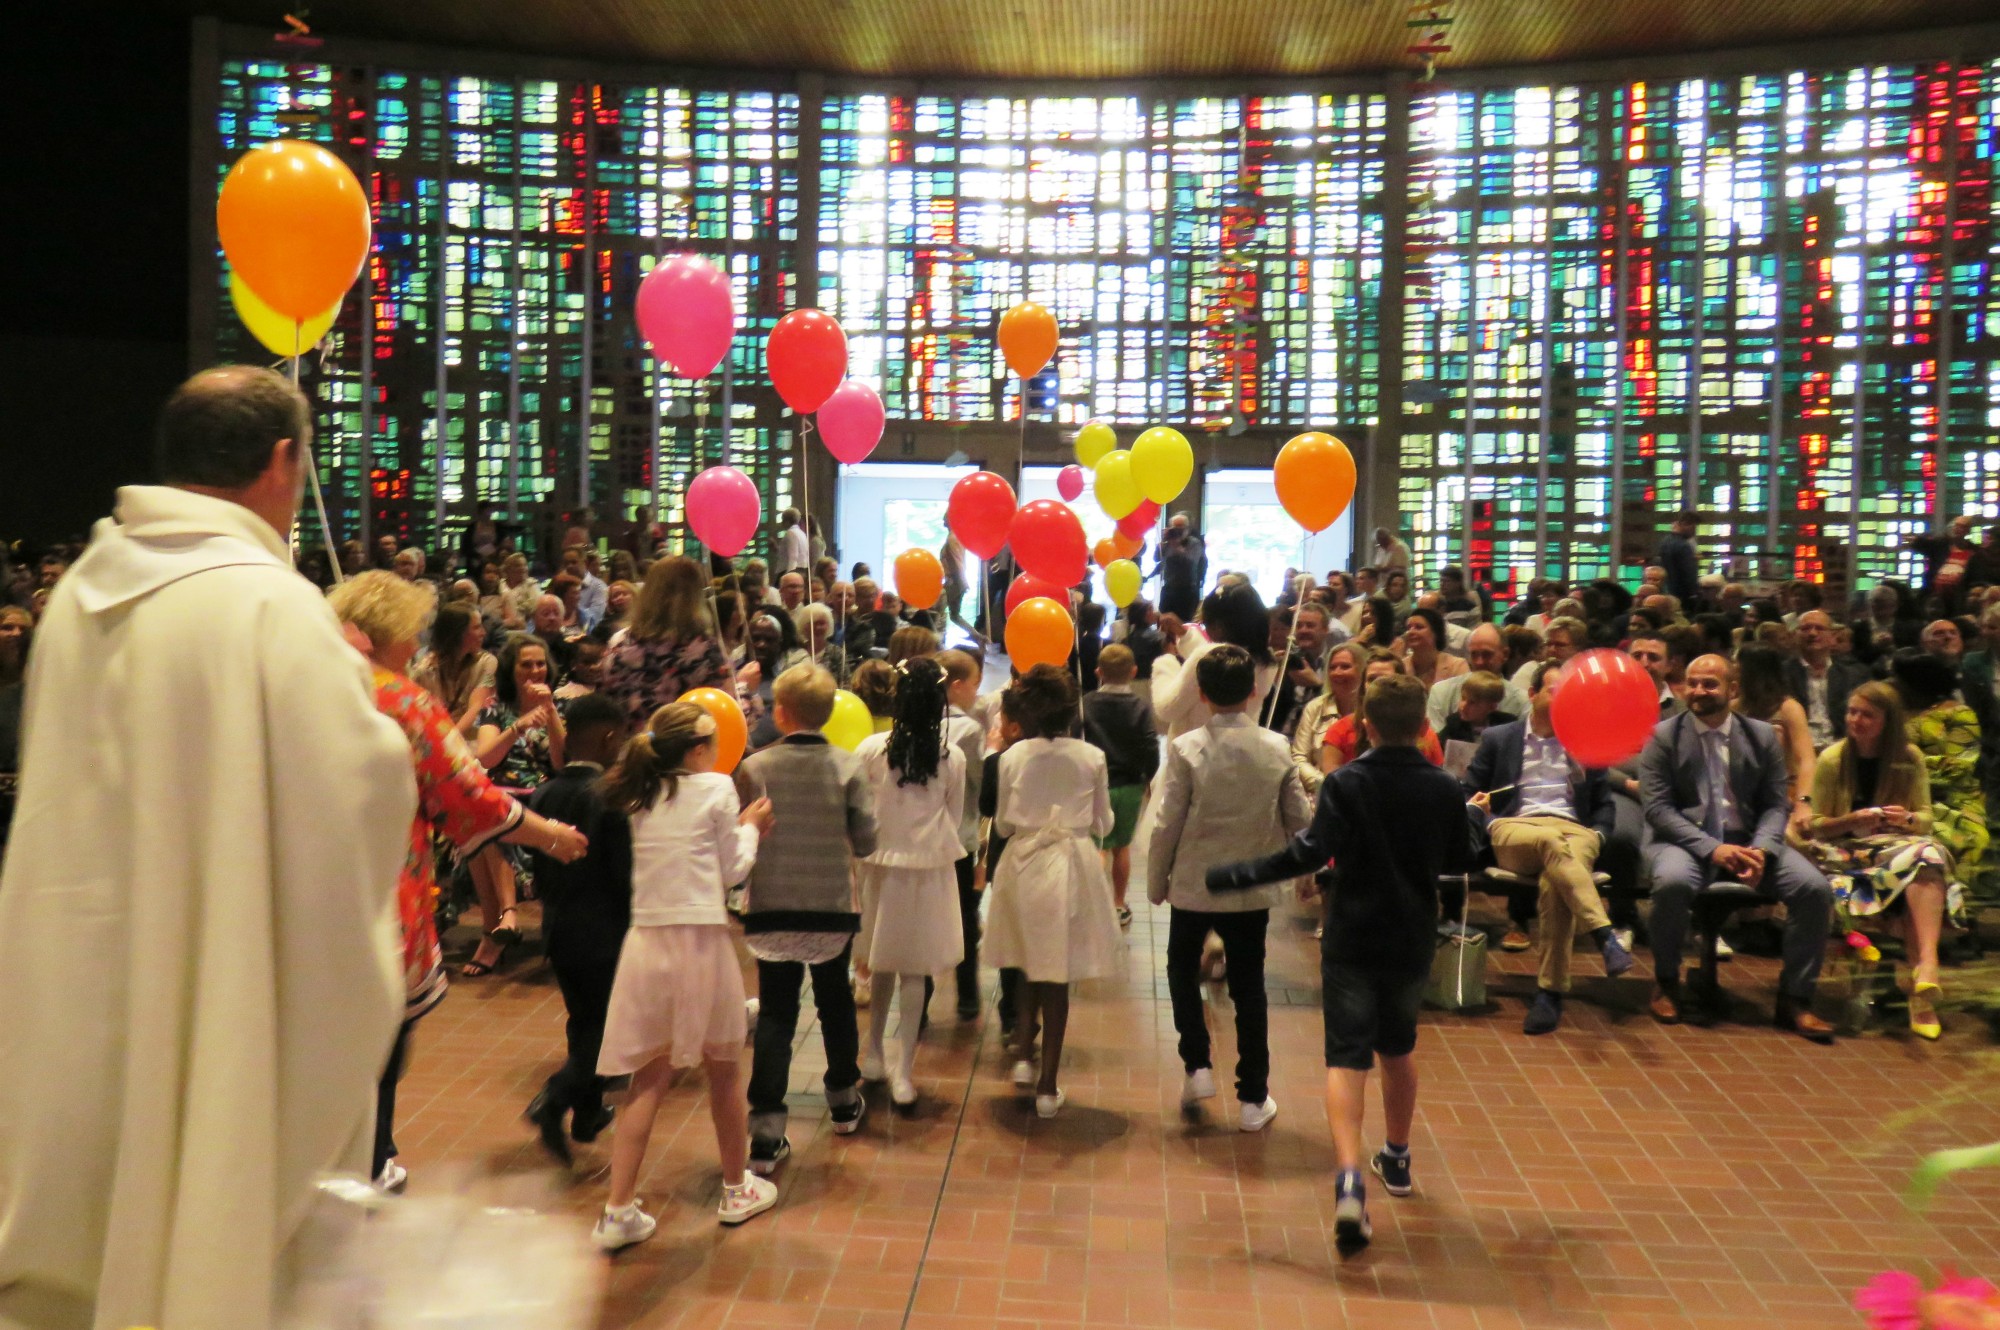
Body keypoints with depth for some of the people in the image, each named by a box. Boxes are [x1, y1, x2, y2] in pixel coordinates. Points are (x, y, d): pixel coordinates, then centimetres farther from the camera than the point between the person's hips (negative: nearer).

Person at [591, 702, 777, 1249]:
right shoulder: (716, 788, -5)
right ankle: (737, 1190, 30)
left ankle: (619, 1211, 5)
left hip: (646, 940, 4)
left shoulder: (640, 797, 8)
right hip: (702, 941, -4)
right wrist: (750, 827, 19)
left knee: (648, 1080, 9)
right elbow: (731, 869, 2)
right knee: (722, 1069, 14)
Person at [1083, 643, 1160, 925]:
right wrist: (1144, 779, 6)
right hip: (1130, 787, 2)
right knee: (1122, 846, 17)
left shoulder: (1086, 704, -8)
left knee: (1096, 849, 1)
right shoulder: (1141, 707, -8)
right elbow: (1151, 752, -10)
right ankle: (1119, 905, 28)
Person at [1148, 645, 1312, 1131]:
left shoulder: (1186, 749, -15)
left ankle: (1197, 1065, 15)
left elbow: (1167, 824, -12)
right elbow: (1300, 821, -2)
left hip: (1194, 884, -2)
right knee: (1248, 987, 12)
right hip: (1253, 888, 2)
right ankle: (1253, 1099, 17)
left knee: (1183, 968, 23)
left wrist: (1156, 883, 1)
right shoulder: (1278, 748, -7)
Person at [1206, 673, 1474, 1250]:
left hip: (1351, 941, -3)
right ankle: (1397, 1160, 40)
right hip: (1412, 942, 4)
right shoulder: (1444, 789, -2)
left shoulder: (1346, 783, -13)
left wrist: (1230, 877, -19)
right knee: (1398, 1048, 23)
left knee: (1347, 1059, -4)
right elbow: (1460, 861, 9)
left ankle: (1350, 1180, -23)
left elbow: (1310, 852, -23)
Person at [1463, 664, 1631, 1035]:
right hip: (1514, 831, -1)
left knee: (1555, 882, -37)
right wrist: (1479, 810, -7)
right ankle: (1606, 938, -52)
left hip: (1573, 832, 1)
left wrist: (1597, 836, 4)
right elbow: (1467, 794, 17)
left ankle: (1550, 991, -35)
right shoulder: (1498, 738, 19)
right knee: (1552, 843, -40)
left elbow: (1603, 803, 25)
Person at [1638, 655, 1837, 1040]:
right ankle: (1667, 985, -10)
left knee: (1815, 888, -21)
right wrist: (1711, 848, -20)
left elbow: (1777, 805, 7)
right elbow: (1657, 808, -7)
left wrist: (1761, 849, -14)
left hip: (1749, 840, 3)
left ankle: (1794, 999, -4)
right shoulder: (1662, 737, 0)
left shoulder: (1762, 736, 9)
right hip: (1687, 840, -3)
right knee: (1672, 882, -36)